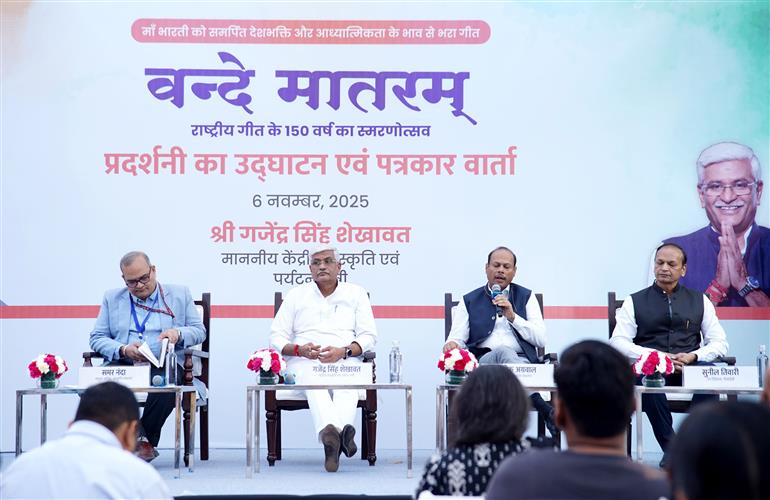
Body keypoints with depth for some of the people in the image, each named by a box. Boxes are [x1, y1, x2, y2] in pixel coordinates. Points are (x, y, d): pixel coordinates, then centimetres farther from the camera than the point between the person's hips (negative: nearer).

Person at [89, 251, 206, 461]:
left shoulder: (180, 294, 15)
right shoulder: (112, 298, 18)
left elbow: (199, 331, 14)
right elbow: (97, 338, 11)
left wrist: (178, 333, -10)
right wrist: (123, 350, -9)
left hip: (163, 365, -1)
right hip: (123, 365, 1)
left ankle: (141, 440, -18)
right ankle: (141, 441, -26)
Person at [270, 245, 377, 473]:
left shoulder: (356, 293, 20)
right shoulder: (296, 295, 21)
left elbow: (369, 336, 10)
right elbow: (277, 336, 14)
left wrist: (343, 351, -10)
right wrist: (299, 349, -9)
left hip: (345, 359, 0)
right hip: (304, 361, 0)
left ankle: (330, 437, -64)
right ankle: (338, 433, -66)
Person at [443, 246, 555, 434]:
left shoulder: (526, 297, 18)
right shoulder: (469, 301, 19)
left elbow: (540, 339, 8)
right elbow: (457, 339, 10)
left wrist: (513, 317, -4)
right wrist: (452, 345, -15)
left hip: (522, 362, 0)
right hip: (482, 362, 0)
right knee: (503, 352, -36)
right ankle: (546, 410, -49)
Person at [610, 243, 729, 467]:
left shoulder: (700, 301, 18)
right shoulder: (635, 302, 13)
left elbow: (720, 343, 11)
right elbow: (618, 341, 0)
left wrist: (693, 356, -11)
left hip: (689, 367, 1)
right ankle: (670, 447, -28)